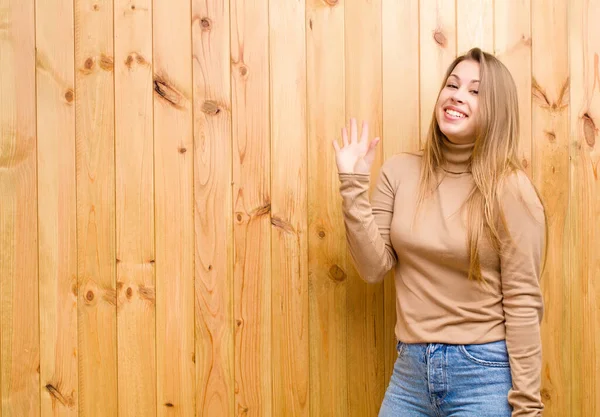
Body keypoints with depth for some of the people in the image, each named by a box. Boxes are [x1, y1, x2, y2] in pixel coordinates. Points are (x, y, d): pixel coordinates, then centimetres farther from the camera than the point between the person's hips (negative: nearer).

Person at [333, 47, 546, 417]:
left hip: (484, 373, -3)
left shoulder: (510, 188, -10)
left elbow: (523, 302, -10)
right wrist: (353, 185, -9)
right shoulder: (400, 171, 1)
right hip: (410, 368, 4)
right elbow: (374, 268, -2)